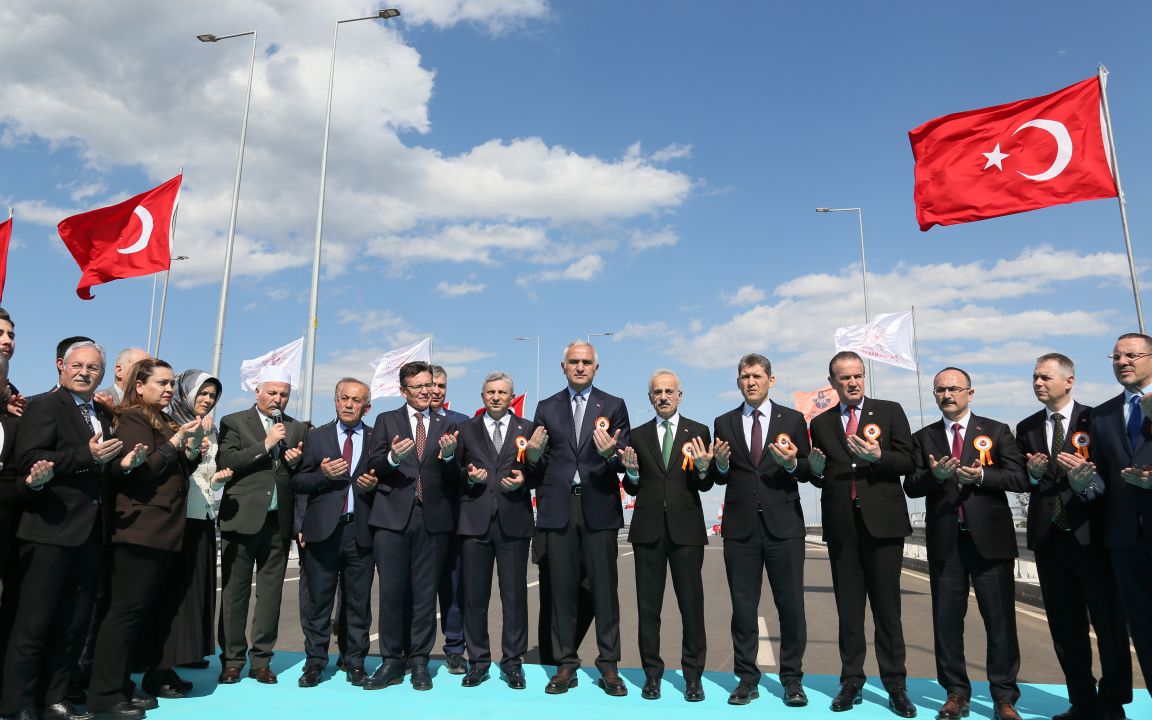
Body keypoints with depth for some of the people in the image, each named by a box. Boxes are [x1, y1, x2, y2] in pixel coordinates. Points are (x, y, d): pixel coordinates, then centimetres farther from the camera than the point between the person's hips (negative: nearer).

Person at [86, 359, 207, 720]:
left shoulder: (165, 421, 17)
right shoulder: (133, 419, -6)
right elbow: (140, 470, -16)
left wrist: (192, 453, 2)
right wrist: (176, 441, -15)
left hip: (162, 529, 8)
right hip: (140, 528, -8)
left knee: (142, 609, 11)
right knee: (127, 609, -6)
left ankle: (119, 687, 20)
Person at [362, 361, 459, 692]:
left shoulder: (446, 426, 12)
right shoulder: (386, 420, 10)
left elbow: (453, 478, 6)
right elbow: (374, 466, 2)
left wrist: (449, 456, -15)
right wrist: (392, 457, -19)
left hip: (433, 519, 1)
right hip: (392, 517, 0)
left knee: (425, 593, 5)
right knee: (391, 592, 2)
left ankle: (420, 662, 17)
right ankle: (391, 662, 16)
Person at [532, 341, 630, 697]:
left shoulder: (614, 406, 7)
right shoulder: (547, 408, 12)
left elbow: (624, 459, -1)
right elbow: (540, 459, 11)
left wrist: (611, 453, -21)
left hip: (599, 506, -1)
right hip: (559, 507, 2)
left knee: (604, 587, 3)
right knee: (562, 587, 7)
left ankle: (608, 666, 15)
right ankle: (566, 665, 18)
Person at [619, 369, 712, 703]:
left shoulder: (699, 432, 4)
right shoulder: (638, 436, 9)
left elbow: (705, 486, 2)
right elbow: (633, 488, 10)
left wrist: (703, 467, -19)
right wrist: (631, 470, -11)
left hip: (686, 528, -1)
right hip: (648, 529, 2)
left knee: (692, 604, 3)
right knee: (648, 605, 8)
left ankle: (693, 676, 18)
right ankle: (652, 673, 20)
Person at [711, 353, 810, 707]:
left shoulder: (792, 419, 5)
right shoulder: (724, 423, 9)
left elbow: (806, 472, 3)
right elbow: (720, 478, 8)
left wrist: (792, 463, -18)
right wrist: (721, 463, -14)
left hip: (784, 525, -1)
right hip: (740, 527, 1)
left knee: (791, 605, 5)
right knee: (743, 607, 8)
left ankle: (792, 680, 20)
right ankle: (747, 679, 20)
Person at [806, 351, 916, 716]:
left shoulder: (890, 411, 4)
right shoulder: (820, 423, 10)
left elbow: (908, 461, -1)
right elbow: (819, 479, 11)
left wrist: (879, 457, -18)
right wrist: (816, 469, -11)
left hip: (883, 520, -2)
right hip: (841, 524, 2)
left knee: (887, 604, 4)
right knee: (848, 606, 8)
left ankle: (895, 685, 14)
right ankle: (851, 682, 16)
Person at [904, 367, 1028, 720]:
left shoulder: (997, 431, 5)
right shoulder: (923, 437, 9)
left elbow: (1020, 478, -4)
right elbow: (911, 485, 1)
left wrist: (981, 475, -19)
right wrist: (934, 475, -19)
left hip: (990, 538, -1)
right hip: (944, 541, 2)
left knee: (1000, 618, 3)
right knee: (946, 619, 7)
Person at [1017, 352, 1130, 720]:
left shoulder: (1095, 420, -1)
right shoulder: (1027, 428, 11)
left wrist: (1087, 476, -24)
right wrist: (1034, 474, -9)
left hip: (1092, 534, -4)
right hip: (1048, 537, 4)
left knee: (1109, 621, 6)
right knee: (1065, 625, 10)